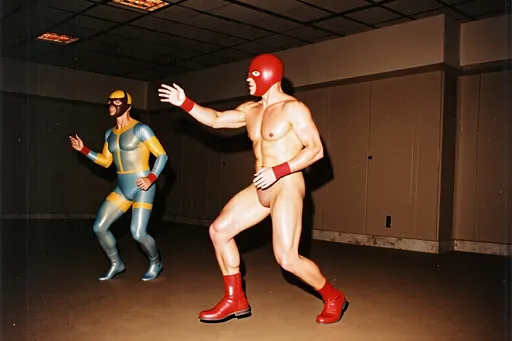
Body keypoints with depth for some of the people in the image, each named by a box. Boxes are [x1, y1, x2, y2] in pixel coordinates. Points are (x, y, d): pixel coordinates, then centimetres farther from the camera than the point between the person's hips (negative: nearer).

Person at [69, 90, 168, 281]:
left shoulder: (140, 129, -11)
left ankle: (156, 263, 16)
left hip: (142, 188, -7)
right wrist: (83, 149, 8)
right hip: (122, 188, 7)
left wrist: (151, 178, -24)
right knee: (99, 227, 1)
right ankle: (116, 264, 22)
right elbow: (106, 161, 18)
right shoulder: (110, 133, 11)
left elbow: (162, 155, -12)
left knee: (138, 233, -14)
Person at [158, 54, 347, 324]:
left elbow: (316, 149, -15)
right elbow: (215, 120, 18)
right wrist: (185, 103, 10)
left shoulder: (293, 108, -11)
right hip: (260, 189, 8)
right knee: (219, 230, 5)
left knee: (287, 259, -15)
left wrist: (277, 171, -22)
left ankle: (333, 298, 12)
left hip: (287, 188, -8)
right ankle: (235, 300, 15)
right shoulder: (250, 110, 12)